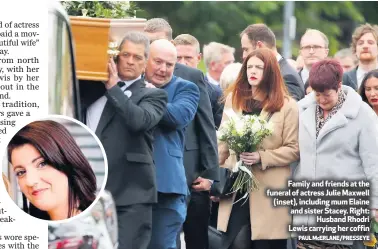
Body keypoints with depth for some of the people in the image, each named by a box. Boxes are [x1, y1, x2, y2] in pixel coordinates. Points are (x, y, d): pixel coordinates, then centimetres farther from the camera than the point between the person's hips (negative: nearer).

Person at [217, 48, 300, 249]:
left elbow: (294, 150, -4)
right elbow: (223, 142, 14)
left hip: (268, 190, -3)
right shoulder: (233, 99, 11)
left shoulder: (287, 106, -2)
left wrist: (261, 157, -16)